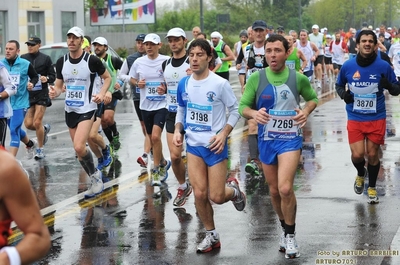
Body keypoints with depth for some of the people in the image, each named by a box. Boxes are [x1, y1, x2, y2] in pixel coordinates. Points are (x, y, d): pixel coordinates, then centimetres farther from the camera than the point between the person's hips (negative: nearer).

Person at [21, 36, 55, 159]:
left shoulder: (45, 59, -1)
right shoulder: (23, 58, 5)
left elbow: (53, 76, 3)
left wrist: (47, 78, -18)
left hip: (42, 94, -3)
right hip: (27, 94, 3)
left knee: (37, 123, -8)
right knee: (28, 124, -3)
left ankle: (40, 149, 11)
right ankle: (44, 129, 31)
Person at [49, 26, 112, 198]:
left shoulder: (92, 60, -11)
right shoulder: (61, 62, 2)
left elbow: (107, 77, 2)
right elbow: (59, 86, 10)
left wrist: (102, 93, -15)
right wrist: (55, 92, -13)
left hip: (87, 109, -6)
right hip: (70, 110, 6)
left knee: (79, 147, -21)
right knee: (78, 149, 10)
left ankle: (94, 175, 2)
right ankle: (95, 178, 25)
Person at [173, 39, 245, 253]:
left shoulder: (220, 84, -14)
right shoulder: (184, 83, 0)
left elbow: (235, 110, -6)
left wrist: (224, 133, -18)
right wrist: (178, 130, -1)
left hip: (215, 146, -4)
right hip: (193, 145, 4)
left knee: (216, 197, -2)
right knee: (199, 194, -3)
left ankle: (233, 190, 35)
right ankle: (211, 235, 17)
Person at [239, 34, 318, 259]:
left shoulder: (298, 78, -5)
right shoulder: (256, 78, -4)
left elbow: (313, 98, 12)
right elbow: (243, 107, 0)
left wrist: (306, 110, -11)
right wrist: (253, 113, -23)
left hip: (290, 138, -3)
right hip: (266, 140, 3)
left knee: (285, 188, -19)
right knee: (274, 190, 14)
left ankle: (290, 235, 0)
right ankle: (285, 228, 37)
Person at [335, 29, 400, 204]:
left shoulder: (383, 66, -10)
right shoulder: (347, 66, -6)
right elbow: (339, 84, 12)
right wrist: (343, 94, -10)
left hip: (376, 118, 0)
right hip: (355, 118, 0)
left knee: (372, 155, 8)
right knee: (357, 155, -6)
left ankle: (372, 188, 30)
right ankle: (361, 173, 30)